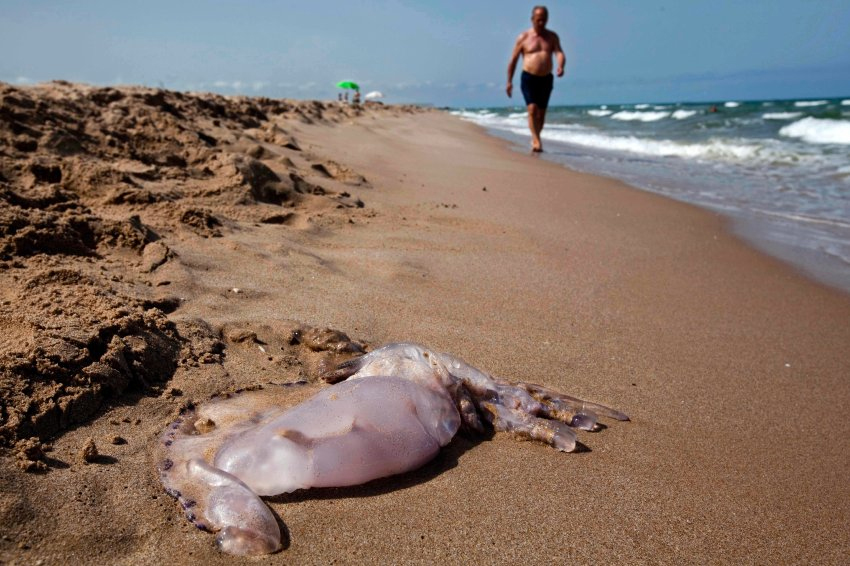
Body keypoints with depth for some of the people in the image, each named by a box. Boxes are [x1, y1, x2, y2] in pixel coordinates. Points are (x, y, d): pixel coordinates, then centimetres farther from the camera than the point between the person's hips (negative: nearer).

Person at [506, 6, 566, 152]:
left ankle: (535, 139, 22)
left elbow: (559, 53, -6)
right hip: (528, 78, -3)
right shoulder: (523, 37, 2)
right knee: (532, 108, -19)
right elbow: (513, 60, 5)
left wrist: (560, 66, -28)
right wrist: (509, 81, 3)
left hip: (546, 79, 3)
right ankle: (537, 140, -22)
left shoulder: (552, 37, 8)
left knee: (541, 112, 7)